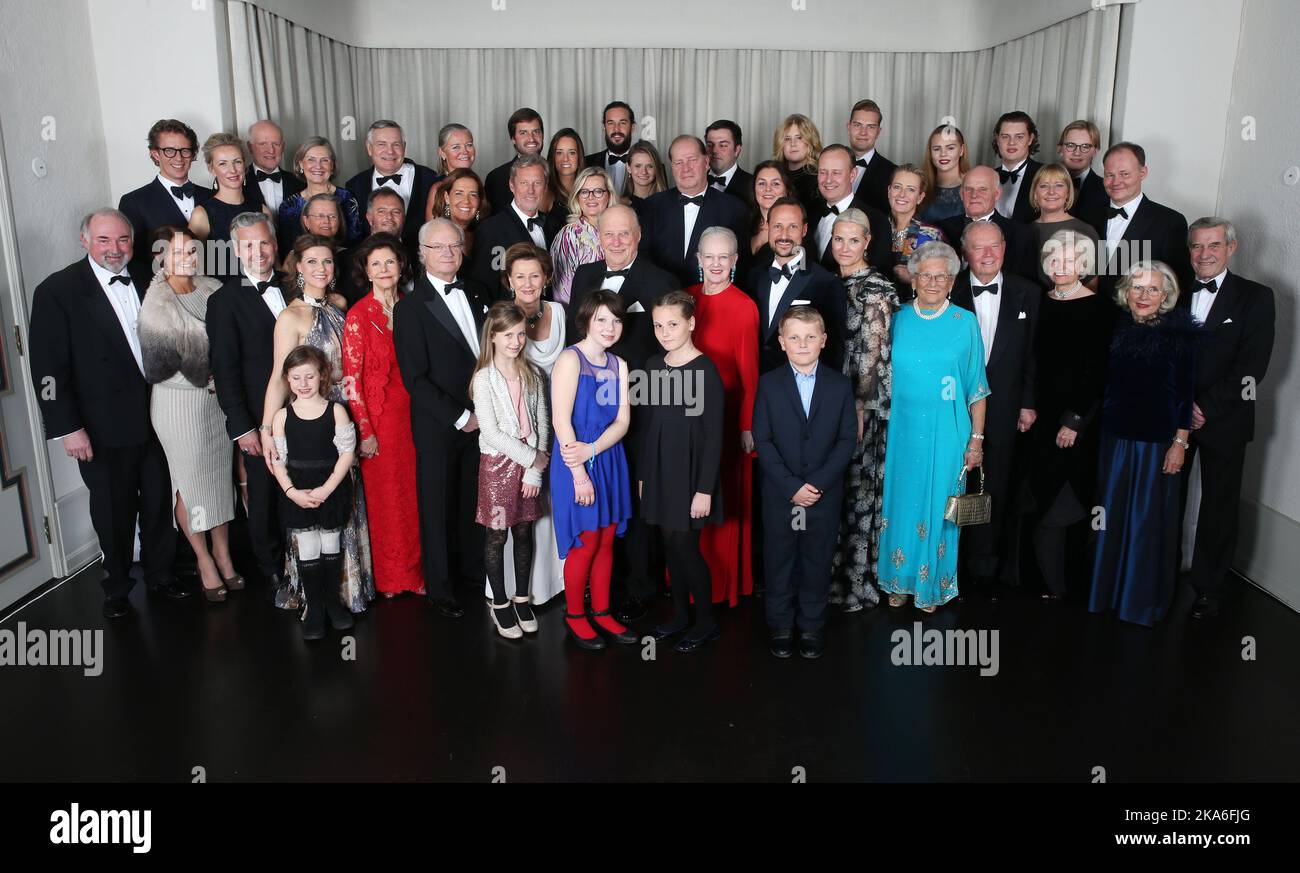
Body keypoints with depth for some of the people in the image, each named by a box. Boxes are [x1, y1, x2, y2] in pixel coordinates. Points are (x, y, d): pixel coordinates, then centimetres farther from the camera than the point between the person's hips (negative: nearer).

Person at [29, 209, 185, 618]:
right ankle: (117, 587, 31)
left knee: (159, 503, 16)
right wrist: (67, 428, -15)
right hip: (104, 428, -4)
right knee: (114, 512, 11)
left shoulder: (145, 280, 4)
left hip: (157, 417, 4)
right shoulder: (57, 291, -10)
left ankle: (160, 574, 35)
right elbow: (48, 369, -12)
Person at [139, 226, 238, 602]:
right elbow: (155, 366, -14)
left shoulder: (212, 289, 1)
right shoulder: (156, 303, -12)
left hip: (219, 398, 5)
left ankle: (223, 553, 27)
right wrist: (203, 378, -10)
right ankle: (203, 558, 22)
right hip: (178, 403, -4)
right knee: (190, 478, 7)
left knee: (221, 472, 12)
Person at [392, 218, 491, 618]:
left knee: (476, 500, 15)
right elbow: (415, 379, -13)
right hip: (438, 427, -4)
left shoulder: (477, 293, 8)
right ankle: (439, 588, 22)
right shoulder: (410, 307, -9)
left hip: (481, 420, 5)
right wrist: (459, 417, -14)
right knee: (438, 506, 7)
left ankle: (474, 568, 35)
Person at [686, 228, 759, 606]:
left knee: (722, 499, 7)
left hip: (725, 413, -5)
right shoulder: (686, 299, 4)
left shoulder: (744, 307, -12)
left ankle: (723, 580, 24)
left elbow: (748, 371, -11)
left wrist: (748, 425, -12)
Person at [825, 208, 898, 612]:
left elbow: (873, 354, -13)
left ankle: (859, 583, 14)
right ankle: (833, 577, 24)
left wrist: (859, 409, -16)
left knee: (859, 489, 2)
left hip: (862, 406, -6)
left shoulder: (875, 289, -10)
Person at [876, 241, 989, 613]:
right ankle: (900, 579, 25)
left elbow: (976, 387, 0)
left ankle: (931, 584, 23)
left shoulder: (965, 322, -1)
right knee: (900, 502, 9)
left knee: (937, 506, 6)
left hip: (945, 433, -2)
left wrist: (976, 439, -3)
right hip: (902, 429, 2)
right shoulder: (898, 319, 4)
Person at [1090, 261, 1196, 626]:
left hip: (1158, 442, -3)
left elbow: (1187, 392, -6)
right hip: (1113, 436, 3)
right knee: (1109, 513, 12)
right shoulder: (1114, 328, 1)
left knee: (1150, 519, 7)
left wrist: (1180, 443, -8)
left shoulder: (1181, 333, -7)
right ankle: (1105, 588, 29)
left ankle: (1144, 598, 24)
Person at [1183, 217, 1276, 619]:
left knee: (1219, 507, 5)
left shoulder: (1256, 297, 0)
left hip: (1224, 421, -2)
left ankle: (1208, 590, 17)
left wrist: (1206, 408, -15)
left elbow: (1252, 367, -9)